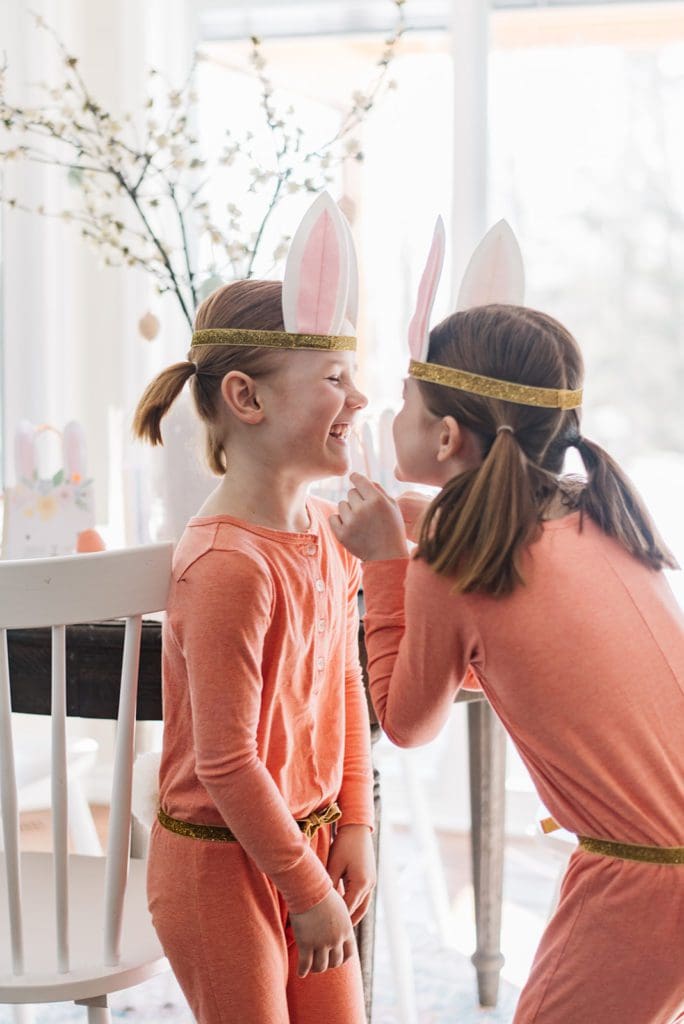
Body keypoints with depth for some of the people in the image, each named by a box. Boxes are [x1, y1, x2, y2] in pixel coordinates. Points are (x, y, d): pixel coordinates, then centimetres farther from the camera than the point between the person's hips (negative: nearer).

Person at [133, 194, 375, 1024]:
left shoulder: (329, 530, 0)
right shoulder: (229, 564, -26)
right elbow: (225, 762, -23)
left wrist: (354, 827, 8)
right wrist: (309, 892, -14)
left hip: (305, 838, 8)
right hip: (221, 862, -8)